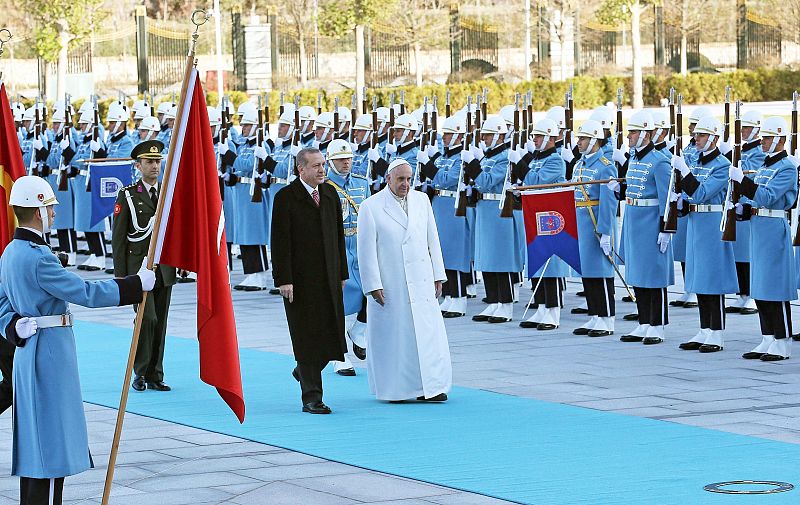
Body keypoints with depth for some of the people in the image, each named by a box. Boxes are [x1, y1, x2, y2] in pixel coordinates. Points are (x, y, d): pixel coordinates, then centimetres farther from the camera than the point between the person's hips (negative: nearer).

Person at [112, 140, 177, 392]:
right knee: (147, 318, -14)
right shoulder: (127, 195, -2)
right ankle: (140, 372, 0)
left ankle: (154, 376, 12)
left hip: (164, 269, 4)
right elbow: (118, 237, -3)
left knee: (160, 323, 5)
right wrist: (120, 274, -7)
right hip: (138, 267, -4)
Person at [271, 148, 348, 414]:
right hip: (300, 280, -5)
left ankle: (304, 370, 33)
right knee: (308, 336, -2)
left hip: (328, 277, 6)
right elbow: (280, 241, -10)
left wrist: (342, 272, 12)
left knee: (332, 335, 4)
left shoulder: (330, 194, 11)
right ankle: (311, 398, 5)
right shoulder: (285, 197, -7)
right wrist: (283, 279, -16)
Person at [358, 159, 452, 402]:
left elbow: (432, 240, 14)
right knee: (392, 337, -1)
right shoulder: (371, 207, -4)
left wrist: (438, 276, 10)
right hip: (390, 286, -4)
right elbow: (367, 251, -6)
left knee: (428, 333, -2)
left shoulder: (421, 200, 11)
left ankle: (430, 387, 1)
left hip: (421, 282, 4)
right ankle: (394, 388, 10)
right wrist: (373, 286, -10)